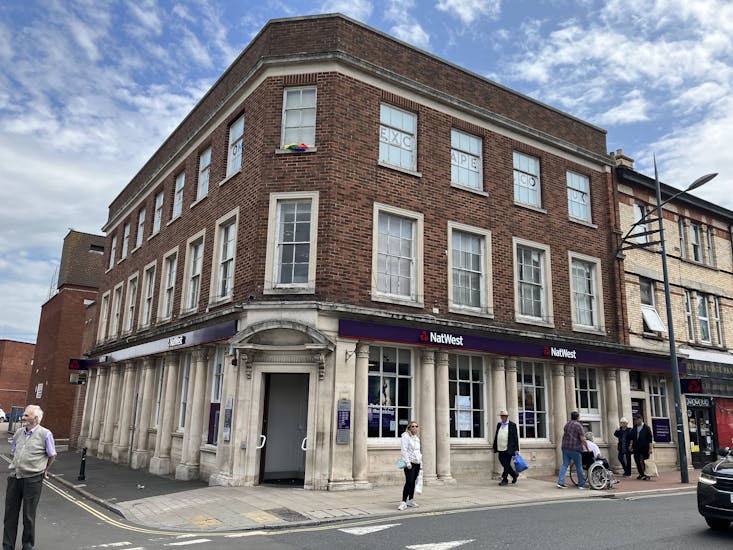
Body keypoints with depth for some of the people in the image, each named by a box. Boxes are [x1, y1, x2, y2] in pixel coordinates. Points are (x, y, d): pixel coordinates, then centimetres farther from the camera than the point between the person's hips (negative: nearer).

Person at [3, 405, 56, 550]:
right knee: (10, 513, 11)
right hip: (14, 477, 5)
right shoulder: (19, 432, 5)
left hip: (32, 479, -5)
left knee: (28, 515, 7)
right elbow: (13, 451, 21)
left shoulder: (45, 434, -11)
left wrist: (43, 470, 12)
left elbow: (52, 456, 1)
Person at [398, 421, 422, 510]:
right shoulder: (405, 436, -7)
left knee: (413, 482, 9)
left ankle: (411, 500, 17)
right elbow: (404, 451, -14)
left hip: (417, 463, 7)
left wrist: (421, 462, 16)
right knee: (409, 482, -12)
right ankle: (404, 502, -11)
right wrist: (408, 463, -19)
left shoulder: (417, 438, 18)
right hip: (410, 463, -7)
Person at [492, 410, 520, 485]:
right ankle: (514, 475, 28)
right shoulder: (499, 425, 13)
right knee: (504, 464, 10)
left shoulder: (512, 425, -2)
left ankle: (505, 479, 4)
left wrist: (516, 449, -8)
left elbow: (515, 437, -4)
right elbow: (496, 437, 16)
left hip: (508, 449, -6)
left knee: (506, 465, -4)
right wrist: (495, 447, 13)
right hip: (500, 449, 6)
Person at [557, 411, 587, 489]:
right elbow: (583, 439, -13)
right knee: (579, 467, 6)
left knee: (564, 465, 4)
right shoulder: (578, 425, -8)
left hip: (565, 448, 6)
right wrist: (587, 448, -3)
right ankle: (581, 484, 14)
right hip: (575, 449, -6)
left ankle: (560, 482, -6)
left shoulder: (566, 425, 14)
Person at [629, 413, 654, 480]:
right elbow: (632, 438, 14)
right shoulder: (634, 429, 11)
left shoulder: (647, 428, -3)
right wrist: (631, 445, 4)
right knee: (638, 461, 4)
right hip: (636, 448, 4)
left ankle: (646, 474, 8)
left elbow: (650, 439, -7)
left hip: (645, 448, -4)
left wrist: (650, 448, -12)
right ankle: (641, 474, 17)